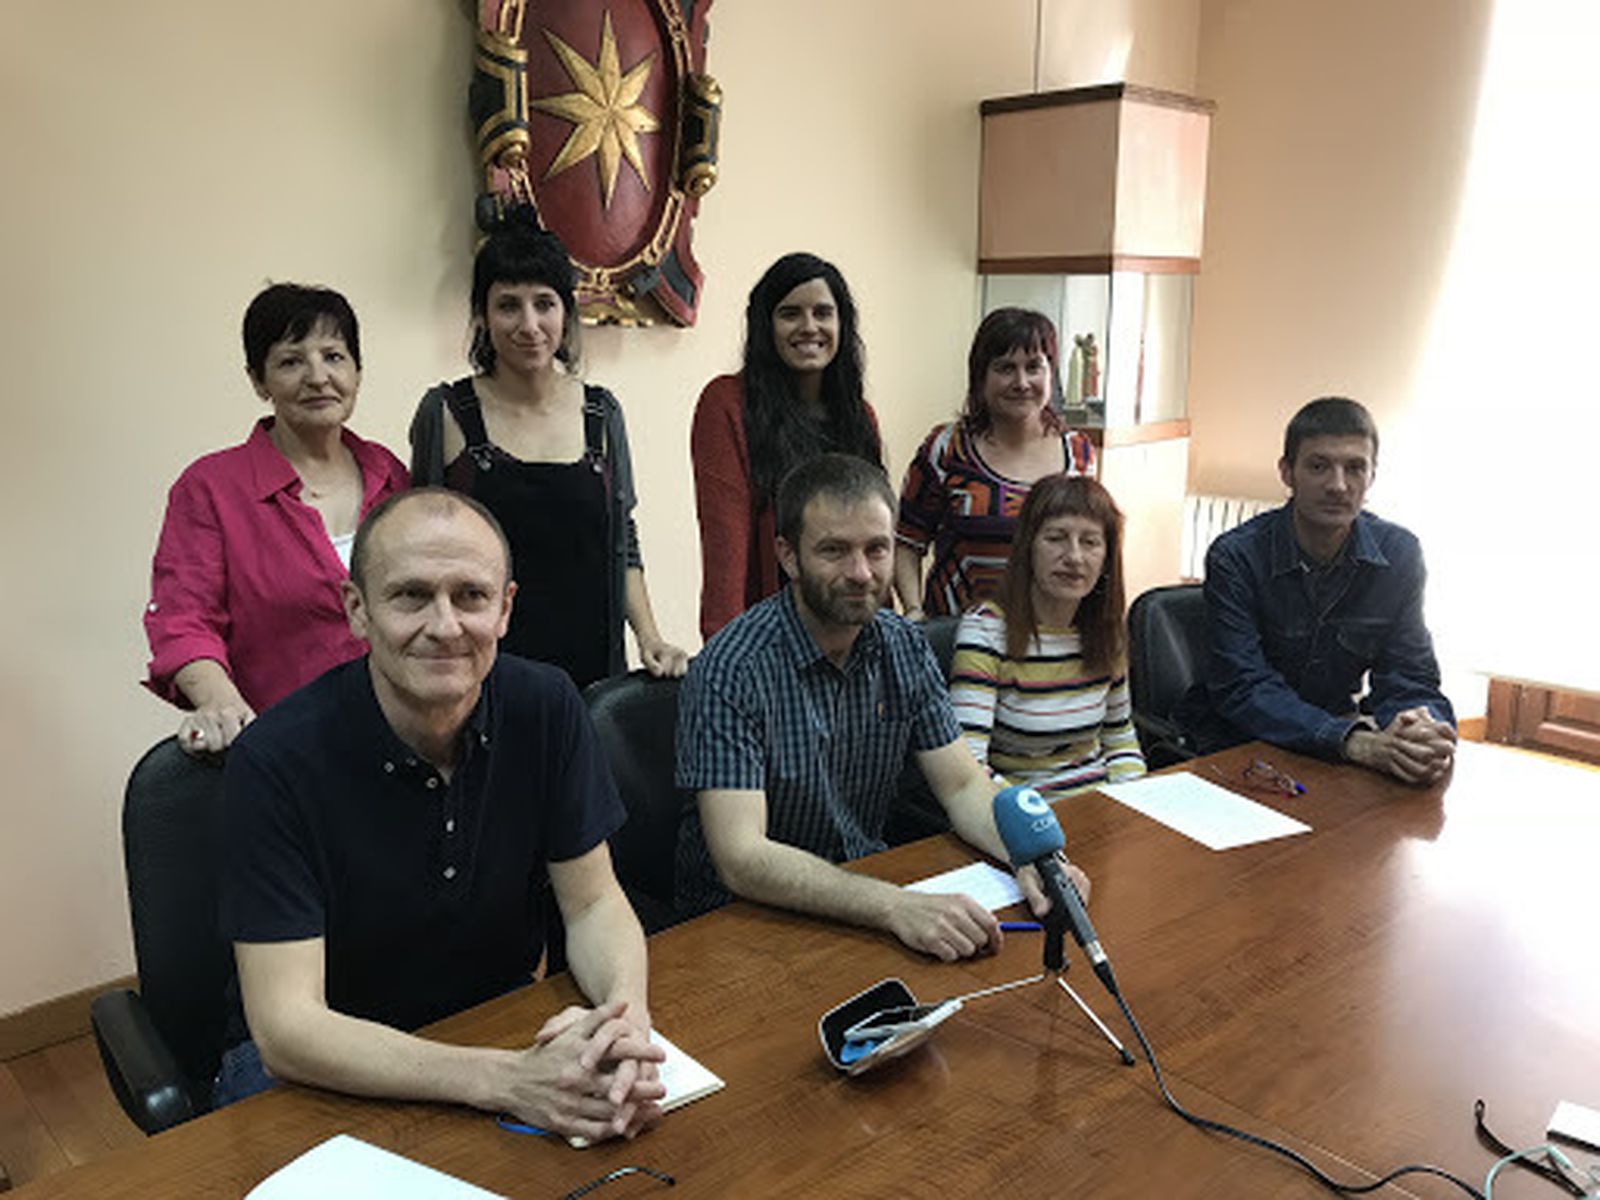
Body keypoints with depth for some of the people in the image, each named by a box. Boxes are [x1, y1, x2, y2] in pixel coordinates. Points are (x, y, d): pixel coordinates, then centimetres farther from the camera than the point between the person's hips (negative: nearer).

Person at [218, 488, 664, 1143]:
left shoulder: (545, 707, -10)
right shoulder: (276, 760, -21)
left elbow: (593, 903, -3)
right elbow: (287, 1028, -24)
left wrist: (627, 1014, -26)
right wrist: (508, 1080, -36)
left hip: (501, 1026, 4)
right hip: (317, 1067, -3)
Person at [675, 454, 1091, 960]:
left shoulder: (904, 648, -1)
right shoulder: (730, 672, -22)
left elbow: (964, 787, 2)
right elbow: (742, 859, -28)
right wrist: (894, 907, -40)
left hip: (867, 881, 6)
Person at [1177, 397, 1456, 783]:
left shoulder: (1399, 554, -2)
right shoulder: (1235, 557, -15)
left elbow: (1408, 679, -4)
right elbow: (1243, 690, -22)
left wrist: (1425, 729, -29)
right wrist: (1355, 742, -36)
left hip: (1334, 731, 4)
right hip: (1233, 745, -3)